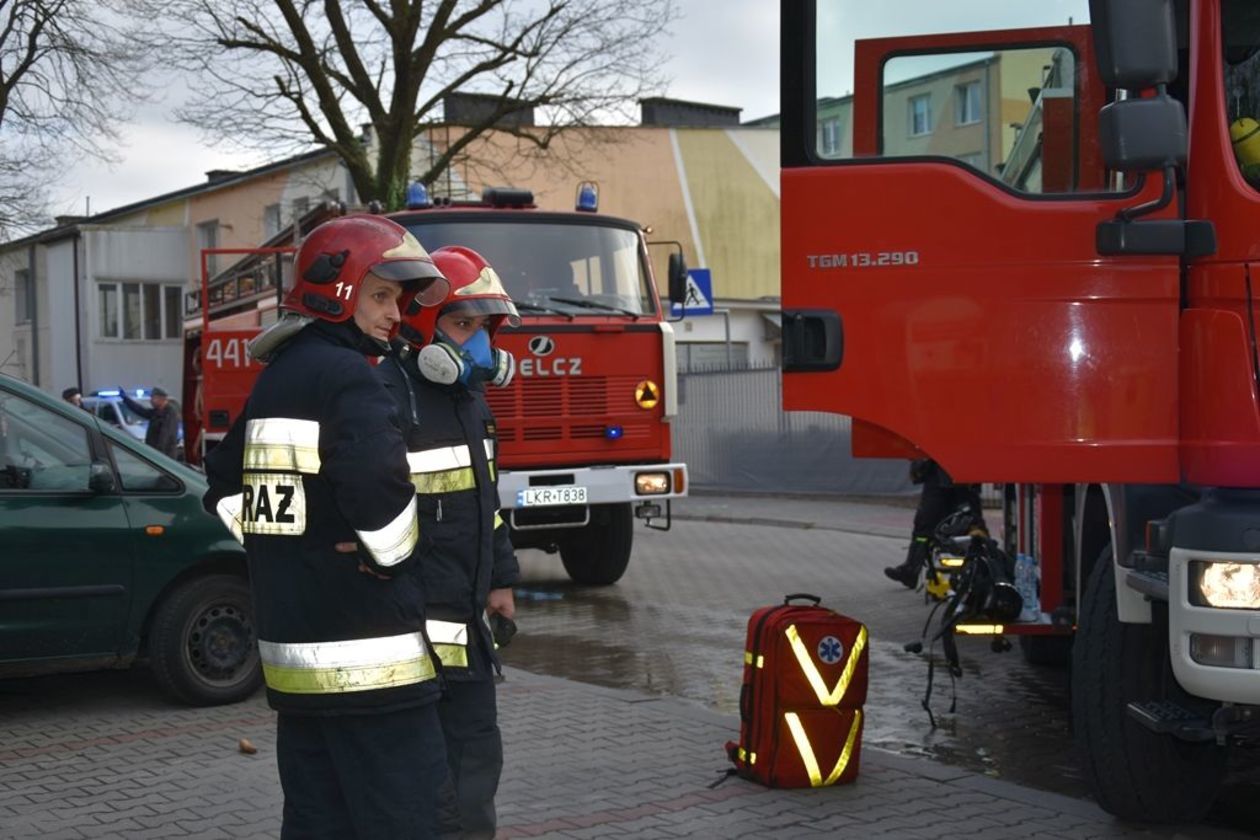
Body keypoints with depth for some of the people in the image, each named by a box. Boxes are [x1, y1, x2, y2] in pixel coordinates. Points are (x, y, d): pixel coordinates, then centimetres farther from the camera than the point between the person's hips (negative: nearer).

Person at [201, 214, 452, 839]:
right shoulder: (345, 376, -13)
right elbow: (376, 483, -29)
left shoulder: (273, 378, 16)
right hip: (368, 656, -9)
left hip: (290, 648, 9)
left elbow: (227, 490, 24)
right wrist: (393, 552, -13)